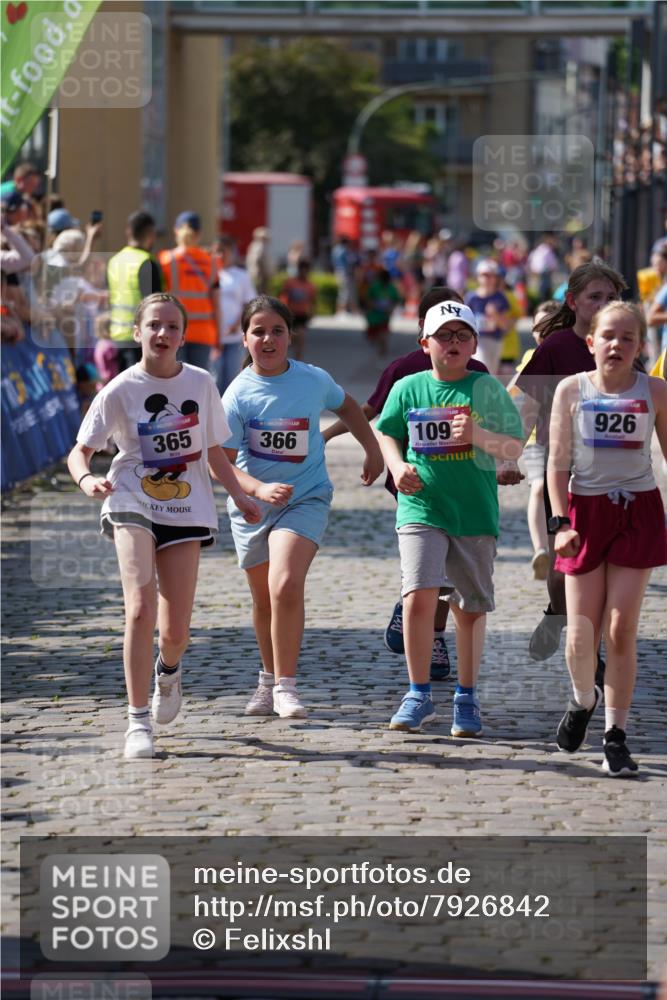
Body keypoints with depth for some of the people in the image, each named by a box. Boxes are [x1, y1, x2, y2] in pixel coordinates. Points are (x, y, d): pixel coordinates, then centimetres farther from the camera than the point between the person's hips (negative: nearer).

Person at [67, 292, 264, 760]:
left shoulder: (201, 384, 4)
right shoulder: (120, 391, -4)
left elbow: (214, 450, 16)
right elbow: (80, 450, -2)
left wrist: (238, 495, 7)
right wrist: (86, 478, -23)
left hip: (186, 511, 2)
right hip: (133, 507, -2)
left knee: (176, 629, 1)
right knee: (141, 610, -21)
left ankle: (168, 670, 40)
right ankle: (139, 721, -11)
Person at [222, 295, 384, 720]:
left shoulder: (315, 380, -6)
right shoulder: (238, 394, -11)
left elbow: (347, 406, 17)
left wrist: (373, 450, 17)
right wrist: (259, 490, -29)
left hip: (305, 498, -1)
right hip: (252, 505, 1)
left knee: (285, 586, -23)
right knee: (264, 600, 13)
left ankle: (285, 685, -15)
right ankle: (270, 680, 36)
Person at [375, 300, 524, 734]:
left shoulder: (486, 388, 1)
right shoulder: (408, 388, 5)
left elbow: (515, 447, 1)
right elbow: (386, 433, 20)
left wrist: (478, 435, -18)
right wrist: (397, 466, 0)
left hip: (476, 514, 0)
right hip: (422, 508, 0)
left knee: (472, 608, 8)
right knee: (419, 596, -16)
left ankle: (467, 699, 23)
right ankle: (419, 695, -1)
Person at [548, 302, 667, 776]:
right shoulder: (572, 389, -1)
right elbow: (558, 461, 0)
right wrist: (561, 522, -9)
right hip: (585, 510, 0)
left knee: (621, 631, -4)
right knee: (581, 634, 0)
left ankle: (616, 734, 5)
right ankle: (583, 698, 32)